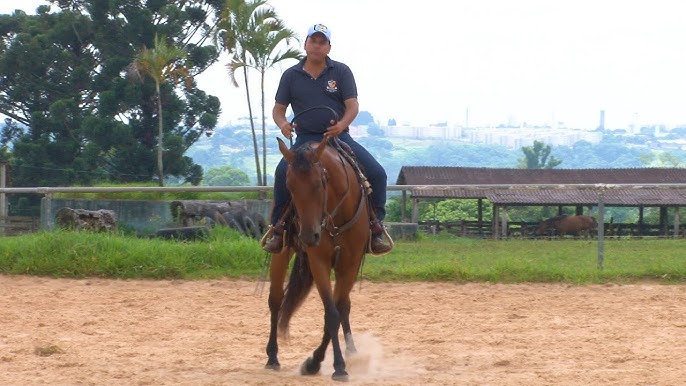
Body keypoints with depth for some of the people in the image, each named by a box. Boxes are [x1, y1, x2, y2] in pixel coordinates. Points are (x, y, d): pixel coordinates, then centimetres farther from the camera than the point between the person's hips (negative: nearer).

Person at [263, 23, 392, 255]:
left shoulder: (341, 72, 4)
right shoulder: (291, 76, 7)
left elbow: (353, 106, -3)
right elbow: (278, 109, 10)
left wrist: (342, 125, -25)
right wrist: (283, 124, -15)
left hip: (338, 136, 1)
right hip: (305, 138, -1)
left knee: (376, 173, -17)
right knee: (283, 171, -30)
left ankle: (376, 227, -3)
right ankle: (278, 228, -19)